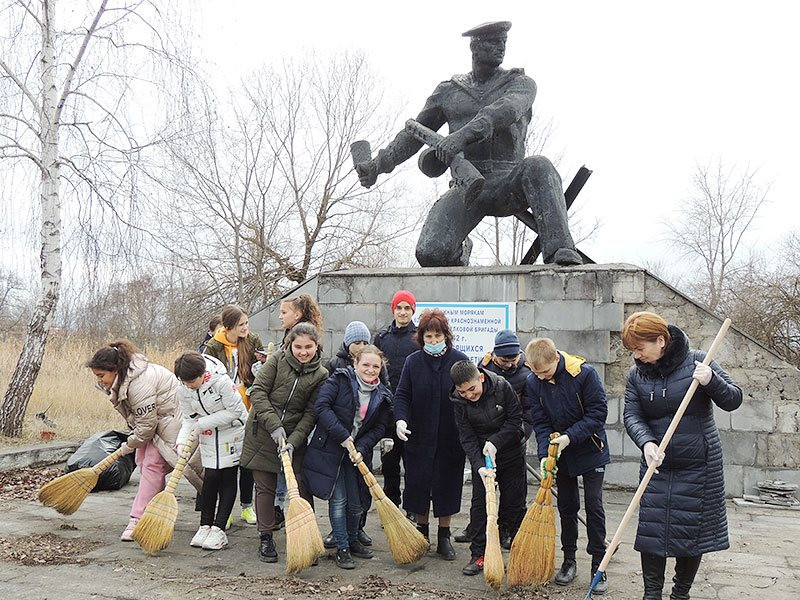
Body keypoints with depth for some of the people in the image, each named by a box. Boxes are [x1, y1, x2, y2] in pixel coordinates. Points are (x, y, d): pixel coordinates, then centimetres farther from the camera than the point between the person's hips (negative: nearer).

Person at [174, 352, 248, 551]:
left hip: (233, 432, -4)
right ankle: (205, 526, 12)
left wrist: (204, 423, -23)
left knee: (228, 478, -1)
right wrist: (182, 441, -19)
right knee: (210, 478, 1)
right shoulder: (183, 392, -9)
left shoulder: (221, 381, -28)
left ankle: (219, 529, 2)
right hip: (208, 436, 4)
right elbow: (190, 419, -1)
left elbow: (235, 410, -23)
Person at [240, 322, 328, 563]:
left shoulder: (321, 375, -1)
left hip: (295, 437, 1)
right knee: (265, 488, 6)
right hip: (262, 434, 0)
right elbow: (258, 391, -7)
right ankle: (266, 539, 18)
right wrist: (274, 426, -16)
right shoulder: (278, 359, -3)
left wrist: (293, 441, -15)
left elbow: (311, 413, -3)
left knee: (302, 489, -1)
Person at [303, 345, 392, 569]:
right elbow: (321, 406, -20)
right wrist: (343, 436, -23)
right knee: (338, 500, -3)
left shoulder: (383, 396, 1)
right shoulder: (339, 380, -11)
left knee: (356, 502, 10)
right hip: (330, 450, -4)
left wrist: (361, 447, -14)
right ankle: (342, 548, 11)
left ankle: (352, 540, 34)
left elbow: (379, 427, 2)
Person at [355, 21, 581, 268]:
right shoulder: (448, 91, 18)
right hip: (468, 186, 2)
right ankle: (459, 252, 16)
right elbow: (414, 133, 26)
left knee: (537, 166, -37)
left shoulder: (520, 83, 9)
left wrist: (464, 134, -34)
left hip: (510, 185, -1)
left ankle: (559, 250, -44)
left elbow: (505, 110, -16)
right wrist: (379, 163, 13)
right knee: (430, 254, -21)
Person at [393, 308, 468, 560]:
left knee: (447, 485, 7)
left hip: (451, 440, -1)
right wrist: (401, 419, -18)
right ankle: (421, 530, 27)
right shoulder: (413, 361, 0)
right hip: (419, 438, 1)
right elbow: (402, 395, 0)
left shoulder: (460, 360, -4)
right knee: (418, 484, 7)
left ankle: (444, 537, 22)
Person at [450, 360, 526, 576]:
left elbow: (515, 420, -11)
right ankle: (479, 554, 11)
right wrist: (479, 466, -26)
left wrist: (495, 442, -22)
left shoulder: (503, 387, -18)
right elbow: (467, 438, -14)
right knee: (479, 504, 1)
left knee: (515, 505, 5)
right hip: (481, 457, 1)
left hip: (511, 454, -1)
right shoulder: (459, 402, -14)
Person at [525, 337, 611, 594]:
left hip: (590, 450, -3)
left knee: (594, 505, -2)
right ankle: (569, 561, 22)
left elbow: (598, 412, -18)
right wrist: (545, 455, -21)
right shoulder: (533, 383, -10)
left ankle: (598, 565, 8)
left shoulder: (585, 373, -21)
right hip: (561, 456, 4)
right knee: (566, 506, 10)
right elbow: (541, 423, -8)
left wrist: (569, 437, -24)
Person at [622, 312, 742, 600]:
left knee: (692, 530, 7)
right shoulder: (636, 375, 0)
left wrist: (711, 380, -27)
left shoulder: (696, 361, -9)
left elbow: (734, 400, -7)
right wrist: (647, 443, -26)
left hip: (699, 465, -2)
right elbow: (632, 416, -6)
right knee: (651, 529, 1)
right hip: (657, 465, 3)